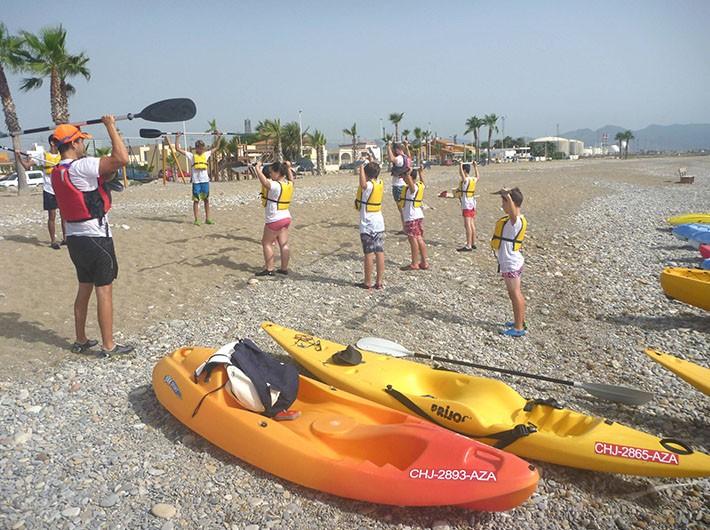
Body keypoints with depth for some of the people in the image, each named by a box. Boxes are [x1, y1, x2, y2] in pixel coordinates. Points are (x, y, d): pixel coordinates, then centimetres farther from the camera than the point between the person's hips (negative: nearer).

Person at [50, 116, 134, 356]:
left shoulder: (57, 172, 8)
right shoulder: (82, 166, -18)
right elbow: (122, 158, -28)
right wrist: (110, 126, -16)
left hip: (74, 237, 9)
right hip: (96, 237, -9)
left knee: (84, 288, 18)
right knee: (104, 290, -2)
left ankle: (80, 340, 26)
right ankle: (108, 346, 4)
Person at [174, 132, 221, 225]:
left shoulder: (206, 154, 13)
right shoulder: (191, 155, 3)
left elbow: (214, 147, 25)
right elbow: (177, 148, 3)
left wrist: (218, 137, 20)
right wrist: (177, 137, 1)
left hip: (205, 180, 3)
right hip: (196, 181, -3)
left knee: (206, 200, 7)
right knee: (196, 200, 1)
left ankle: (207, 219, 13)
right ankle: (196, 220, 4)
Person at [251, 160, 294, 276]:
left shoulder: (275, 185, -20)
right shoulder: (289, 184, 4)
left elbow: (264, 181, -33)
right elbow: (291, 177, 26)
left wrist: (257, 168, -21)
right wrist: (288, 168, 38)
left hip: (274, 220, -8)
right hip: (286, 218, 8)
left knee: (266, 243, 5)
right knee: (284, 244, 11)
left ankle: (269, 269, 6)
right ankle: (284, 268, 16)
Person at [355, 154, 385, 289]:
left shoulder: (368, 185, -15)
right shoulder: (380, 183, 5)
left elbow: (363, 184, -40)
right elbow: (376, 173, 28)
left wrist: (362, 167, -29)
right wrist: (372, 162, 25)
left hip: (367, 226, -6)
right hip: (379, 224, 6)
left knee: (369, 254, -2)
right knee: (380, 253, 5)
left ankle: (367, 283, 5)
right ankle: (379, 282, 10)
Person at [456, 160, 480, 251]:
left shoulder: (465, 180, -15)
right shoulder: (474, 179, 9)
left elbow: (461, 174, -36)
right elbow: (477, 177, 32)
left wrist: (460, 165, -25)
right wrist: (475, 166, 40)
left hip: (466, 205, -9)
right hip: (472, 204, 9)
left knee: (467, 225, -11)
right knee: (472, 224, 15)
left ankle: (468, 246, -14)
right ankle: (473, 243, 23)